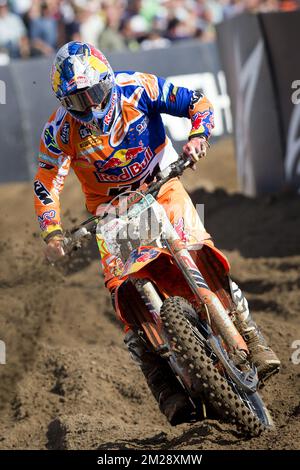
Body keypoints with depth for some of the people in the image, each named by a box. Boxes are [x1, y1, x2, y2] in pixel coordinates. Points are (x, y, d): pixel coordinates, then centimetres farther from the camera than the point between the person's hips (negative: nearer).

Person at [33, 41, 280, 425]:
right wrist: (51, 233, -25)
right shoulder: (60, 130, -16)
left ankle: (252, 340, -16)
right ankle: (166, 389, -19)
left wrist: (197, 136, -31)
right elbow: (46, 184, -11)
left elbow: (198, 102, -11)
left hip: (162, 186, 0)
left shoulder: (138, 89, -17)